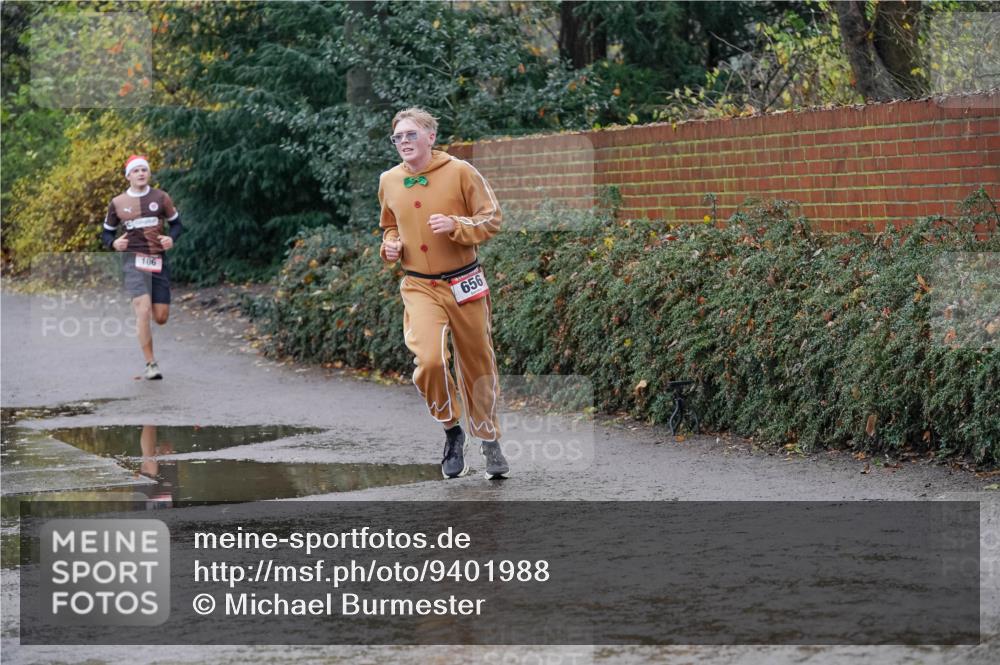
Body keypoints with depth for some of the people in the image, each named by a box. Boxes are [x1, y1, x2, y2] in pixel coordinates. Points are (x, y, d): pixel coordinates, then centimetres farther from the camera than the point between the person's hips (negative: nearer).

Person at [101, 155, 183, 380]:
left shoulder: (160, 198, 6)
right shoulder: (117, 203, 5)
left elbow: (176, 224, 14)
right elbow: (106, 233, 15)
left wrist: (171, 238, -7)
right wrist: (114, 242, -8)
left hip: (158, 260, 2)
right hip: (134, 260, -2)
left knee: (161, 317, 1)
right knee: (143, 310, -18)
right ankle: (151, 364, -10)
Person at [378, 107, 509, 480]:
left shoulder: (460, 172, -6)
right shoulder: (389, 181, 6)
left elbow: (491, 220, -4)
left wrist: (455, 224, -20)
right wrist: (389, 245, 2)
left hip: (465, 284, -1)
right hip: (419, 287, 1)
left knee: (477, 365, 8)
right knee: (429, 360, -21)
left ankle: (489, 440, 27)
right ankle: (452, 431, 3)